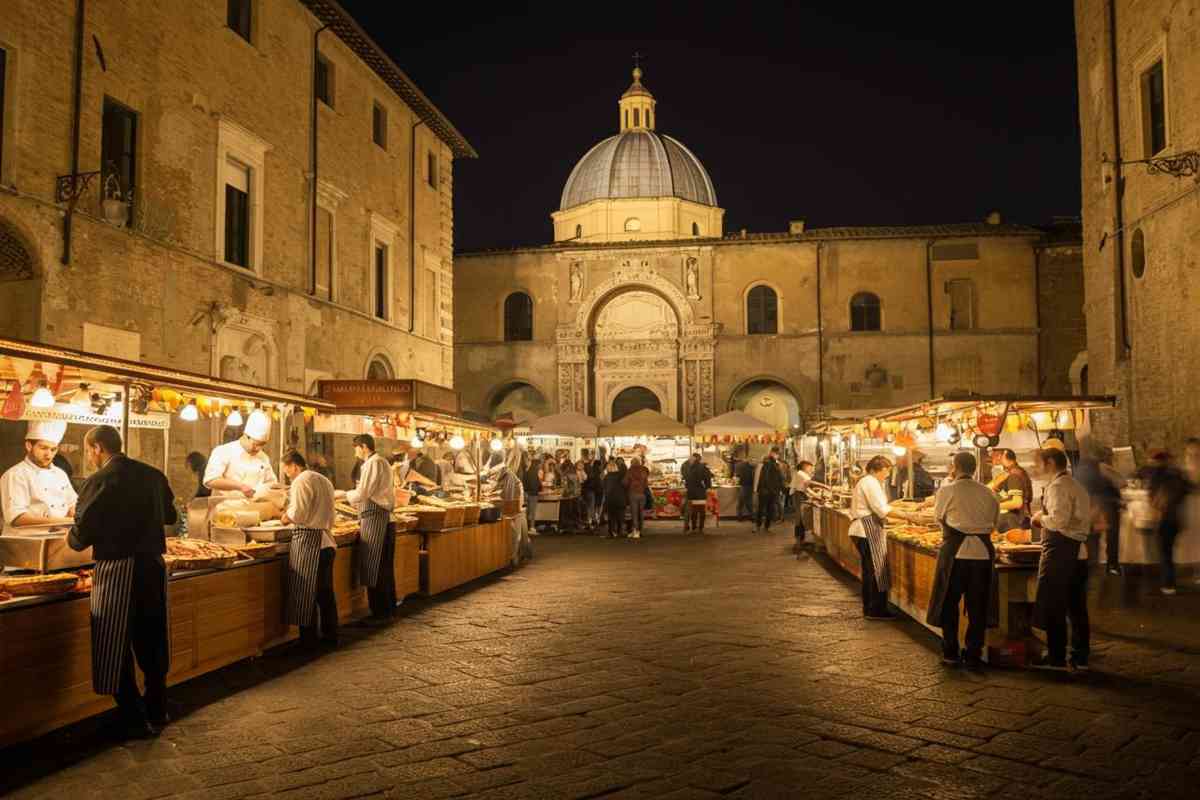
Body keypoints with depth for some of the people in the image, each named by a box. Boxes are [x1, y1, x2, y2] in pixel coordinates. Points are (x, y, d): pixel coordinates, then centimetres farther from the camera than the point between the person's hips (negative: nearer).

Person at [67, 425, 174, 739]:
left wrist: (72, 538, 10)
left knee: (116, 649, 5)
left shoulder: (100, 481, -12)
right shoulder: (152, 475, 5)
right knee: (152, 642, 17)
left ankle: (135, 722, 9)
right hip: (153, 565, 6)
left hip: (117, 571, -6)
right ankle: (157, 711, 28)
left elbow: (82, 535, -11)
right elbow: (170, 516, 18)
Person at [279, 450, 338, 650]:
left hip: (307, 541, -9)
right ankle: (330, 636, 21)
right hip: (326, 540, 9)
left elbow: (297, 514, -18)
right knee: (325, 592, 14)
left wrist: (286, 518, 1)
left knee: (305, 594, -1)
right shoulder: (323, 480, 16)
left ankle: (308, 640, 3)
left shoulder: (301, 481, -11)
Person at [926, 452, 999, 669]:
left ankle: (951, 653, 13)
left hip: (955, 551, -3)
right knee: (977, 605, 11)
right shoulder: (988, 493, 4)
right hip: (983, 551, 3)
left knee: (949, 602, 9)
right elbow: (993, 522, 11)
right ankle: (974, 655, 15)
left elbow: (938, 516, 8)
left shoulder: (947, 490, -6)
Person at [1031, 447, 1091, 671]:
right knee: (1076, 606, 13)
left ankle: (1056, 657, 4)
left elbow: (1059, 520, -24)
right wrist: (1045, 520, 17)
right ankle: (1079, 657, 19)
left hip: (1060, 548, -9)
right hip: (1079, 548, 9)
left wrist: (1041, 518, -6)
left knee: (1053, 605, -1)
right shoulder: (1077, 486, 17)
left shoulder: (1058, 486, -13)